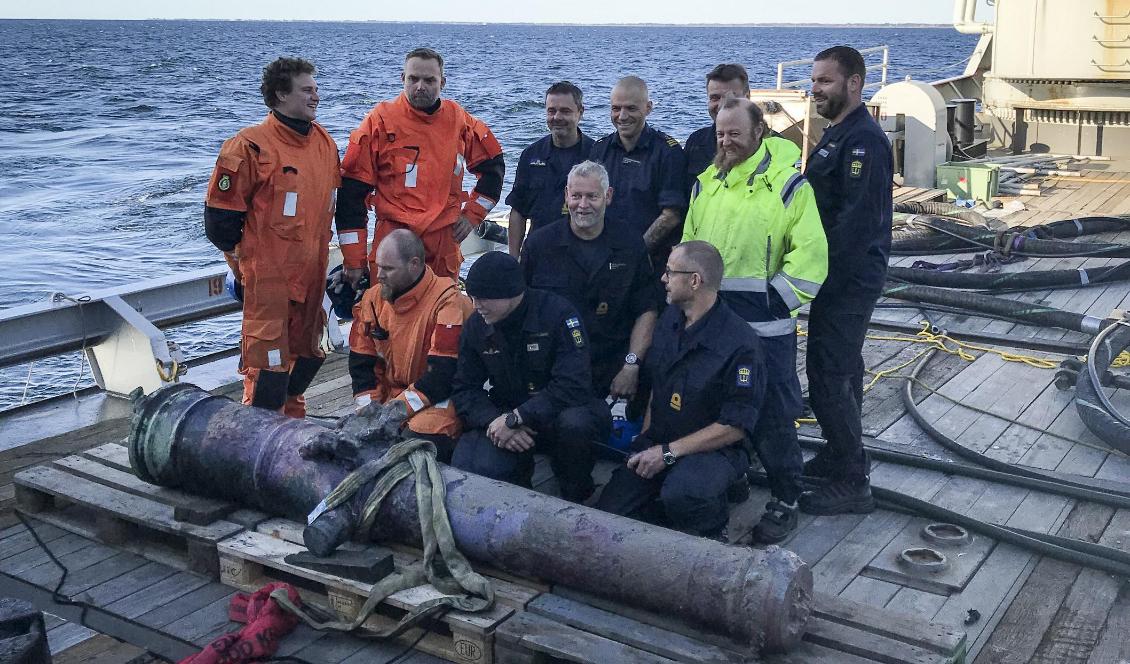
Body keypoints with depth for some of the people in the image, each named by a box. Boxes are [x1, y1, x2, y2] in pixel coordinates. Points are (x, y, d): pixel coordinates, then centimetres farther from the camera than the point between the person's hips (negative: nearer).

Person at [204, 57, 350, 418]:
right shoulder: (250, 147, -13)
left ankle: (292, 419, 36)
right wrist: (240, 264, -2)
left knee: (308, 352, 17)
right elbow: (221, 214, -9)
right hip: (268, 273, -7)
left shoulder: (324, 142, 9)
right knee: (268, 361, -4)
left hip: (312, 271, 7)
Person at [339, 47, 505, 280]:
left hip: (446, 239, 3)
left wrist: (472, 215, 10)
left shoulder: (459, 120, 6)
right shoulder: (381, 120, -4)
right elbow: (352, 191, -5)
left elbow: (492, 166, 21)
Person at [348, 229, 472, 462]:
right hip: (392, 392, 6)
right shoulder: (373, 299, 3)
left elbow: (445, 373, -23)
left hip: (440, 397, -6)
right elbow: (361, 362, 10)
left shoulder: (447, 301, -17)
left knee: (425, 436, -33)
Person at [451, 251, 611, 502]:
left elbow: (574, 385, -27)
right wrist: (495, 421, -22)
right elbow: (465, 389, -1)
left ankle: (576, 498, -8)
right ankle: (520, 468, 11)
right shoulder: (476, 326, -2)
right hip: (504, 418, 3)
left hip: (557, 413, -3)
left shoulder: (557, 313, -18)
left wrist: (514, 418, -29)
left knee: (574, 422, -39)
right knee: (468, 468, -25)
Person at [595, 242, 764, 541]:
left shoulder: (740, 343, -20)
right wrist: (645, 444, 6)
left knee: (680, 494, -38)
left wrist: (668, 452, -19)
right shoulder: (669, 318, 4)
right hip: (658, 442, 7)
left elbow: (736, 426, -19)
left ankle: (712, 529, -4)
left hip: (713, 449, -6)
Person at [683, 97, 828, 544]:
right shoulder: (706, 183, 12)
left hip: (765, 326, -6)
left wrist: (775, 301, -13)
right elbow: (689, 245, 19)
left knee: (773, 415, -2)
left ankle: (785, 502, 12)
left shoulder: (786, 182, -7)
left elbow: (810, 254, -11)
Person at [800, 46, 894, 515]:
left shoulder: (863, 141, -18)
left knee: (829, 377, -8)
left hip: (846, 282, -10)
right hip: (844, 279, 10)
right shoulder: (838, 135, 15)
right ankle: (843, 455, 33)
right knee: (841, 370, 19)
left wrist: (823, 280, -21)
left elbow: (857, 222, -24)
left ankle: (852, 484, 1)